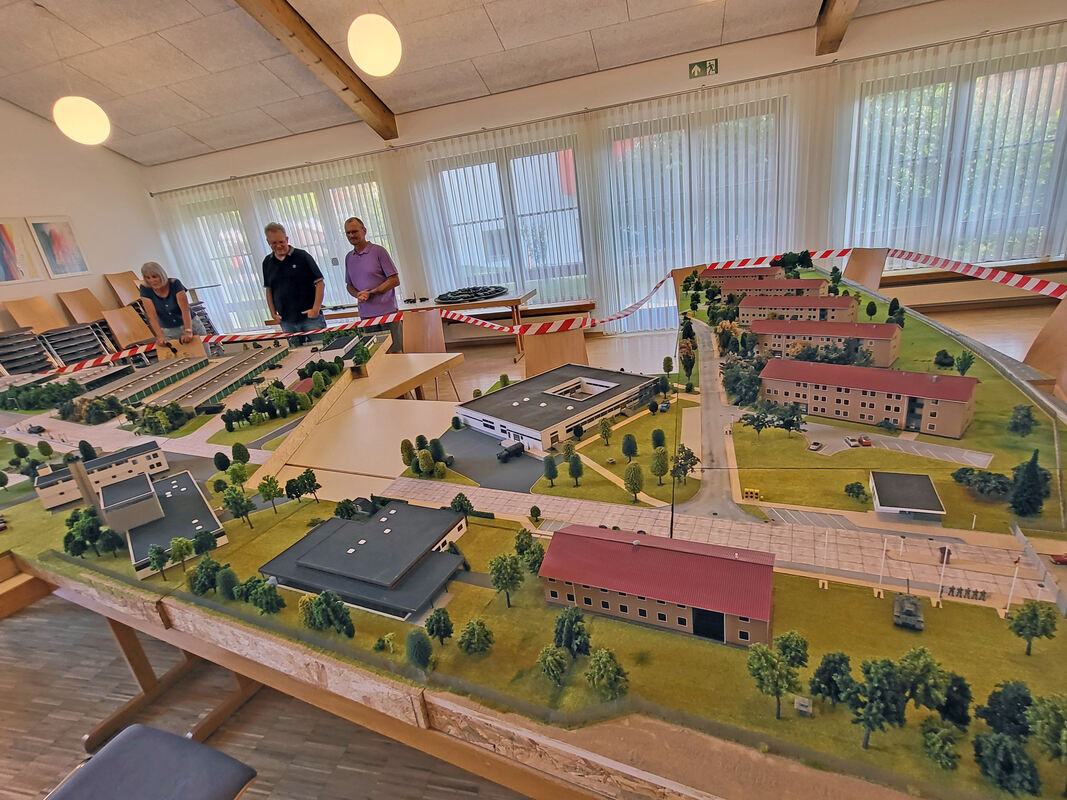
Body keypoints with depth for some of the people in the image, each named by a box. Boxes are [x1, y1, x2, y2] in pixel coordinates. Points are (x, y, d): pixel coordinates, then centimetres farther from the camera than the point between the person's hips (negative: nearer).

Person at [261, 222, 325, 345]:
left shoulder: (302, 256, -2)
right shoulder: (267, 262, 11)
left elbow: (320, 283, -5)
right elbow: (269, 289, 19)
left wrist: (316, 309, -14)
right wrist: (273, 313, 9)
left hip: (310, 317, -4)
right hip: (286, 321, 4)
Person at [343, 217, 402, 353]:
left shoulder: (378, 251, -3)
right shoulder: (349, 258, 14)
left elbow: (395, 280, -7)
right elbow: (349, 285, 21)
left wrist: (371, 293, -14)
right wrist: (358, 295, -3)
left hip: (386, 311, -5)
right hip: (365, 315, 5)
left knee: (396, 352, -1)